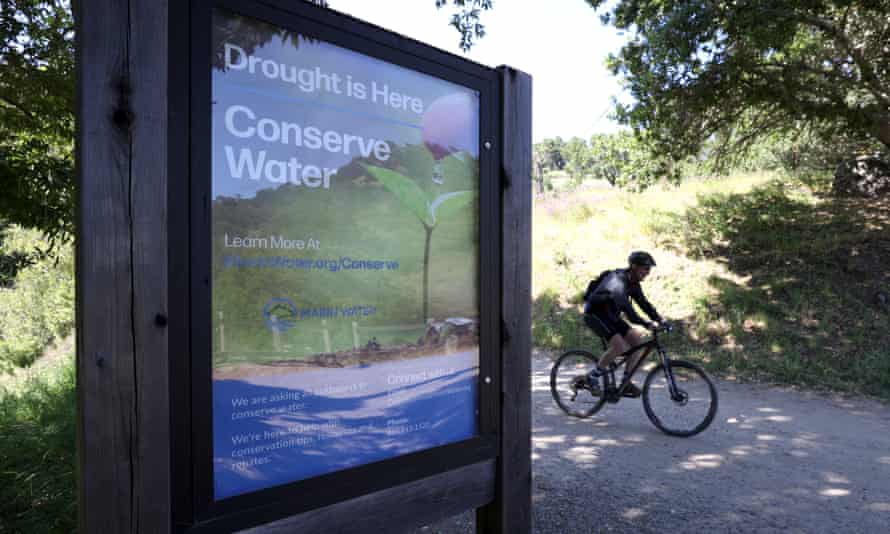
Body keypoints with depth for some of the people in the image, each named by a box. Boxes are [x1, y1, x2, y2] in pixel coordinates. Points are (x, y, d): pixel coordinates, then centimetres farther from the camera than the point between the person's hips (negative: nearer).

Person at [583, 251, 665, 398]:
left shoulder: (633, 283, 3)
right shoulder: (618, 280, -26)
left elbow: (643, 303, 5)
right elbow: (625, 306, -37)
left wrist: (660, 319, -9)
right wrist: (645, 324, -43)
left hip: (611, 316, 9)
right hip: (595, 314, -9)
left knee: (638, 342, -2)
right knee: (620, 346, -25)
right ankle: (594, 376, -8)